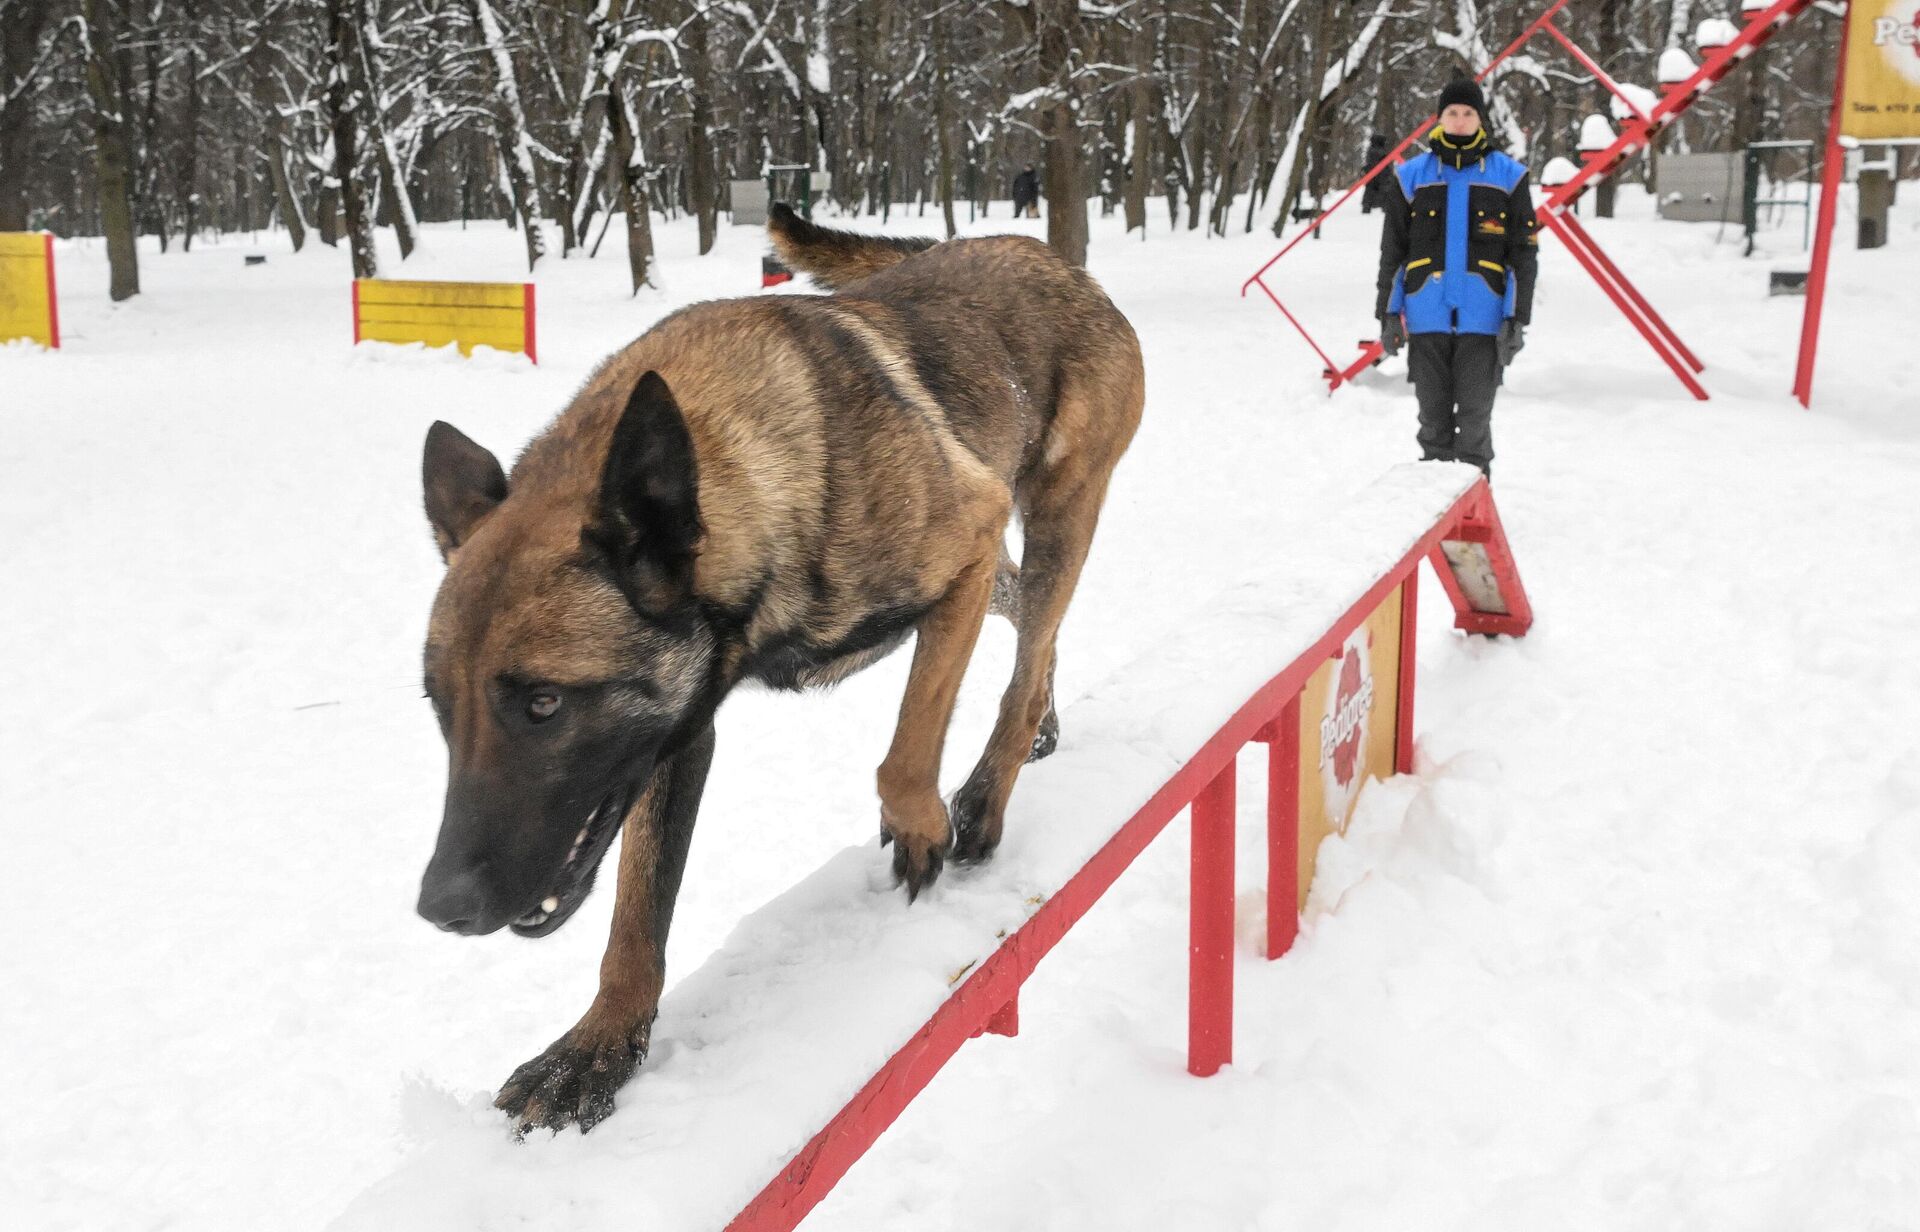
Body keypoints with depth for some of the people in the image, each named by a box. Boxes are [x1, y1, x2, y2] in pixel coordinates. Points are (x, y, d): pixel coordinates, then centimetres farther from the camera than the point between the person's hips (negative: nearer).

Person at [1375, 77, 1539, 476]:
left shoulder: (1509, 176, 5)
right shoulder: (1412, 175, 8)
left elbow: (1524, 254, 4)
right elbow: (1392, 252, 11)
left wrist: (1517, 319, -3)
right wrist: (1388, 314, 5)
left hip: (1483, 319, -1)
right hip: (1427, 319, 2)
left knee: (1474, 418, 0)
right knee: (1433, 417, 7)